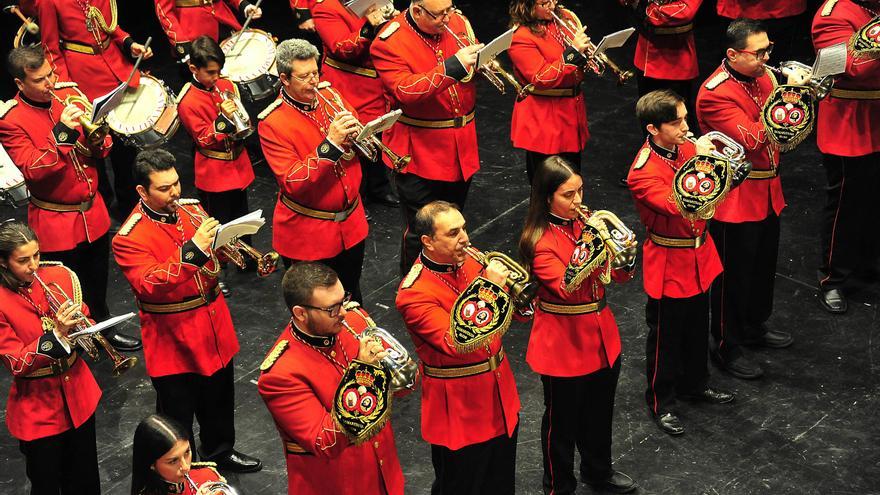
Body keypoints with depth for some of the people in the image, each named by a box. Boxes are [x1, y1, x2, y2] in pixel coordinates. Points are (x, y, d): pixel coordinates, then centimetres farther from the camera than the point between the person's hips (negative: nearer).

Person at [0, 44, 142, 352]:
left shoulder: (70, 94, 0)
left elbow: (99, 151, 8)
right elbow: (33, 171, -23)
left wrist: (98, 141, -17)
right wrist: (61, 133, -33)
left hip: (93, 210, 6)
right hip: (55, 222, -5)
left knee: (98, 280, 22)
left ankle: (103, 328, 44)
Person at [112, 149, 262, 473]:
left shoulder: (191, 209, 1)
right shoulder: (129, 238, -18)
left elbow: (217, 253, 13)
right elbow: (149, 285, -31)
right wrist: (192, 250, -41)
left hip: (214, 327, 6)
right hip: (173, 340, -6)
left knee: (219, 400, 24)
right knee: (178, 416, 8)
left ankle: (220, 451, 47)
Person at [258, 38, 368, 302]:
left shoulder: (331, 97, 1)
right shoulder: (272, 122, -16)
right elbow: (292, 182, -23)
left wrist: (354, 134, -14)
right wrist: (330, 145, -31)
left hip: (351, 222, 5)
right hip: (307, 235, -5)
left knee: (352, 298, 21)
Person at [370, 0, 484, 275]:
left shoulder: (458, 22, 1)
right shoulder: (388, 43, -16)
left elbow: (475, 69, 13)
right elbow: (406, 91, -28)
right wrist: (452, 67, -37)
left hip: (461, 147, 6)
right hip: (420, 153, -6)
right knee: (421, 233, 2)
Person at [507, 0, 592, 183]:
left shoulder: (565, 17, 5)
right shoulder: (521, 37, -16)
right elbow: (542, 79, -22)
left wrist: (585, 50, -9)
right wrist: (573, 51, -26)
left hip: (572, 109, 7)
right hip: (543, 118, -7)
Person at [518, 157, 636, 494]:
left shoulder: (587, 222, 2)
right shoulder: (540, 242, -18)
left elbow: (620, 275, 1)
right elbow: (568, 289, -29)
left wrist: (625, 253, -21)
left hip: (601, 335, 7)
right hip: (563, 342, -6)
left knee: (600, 413, 22)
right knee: (563, 420, 10)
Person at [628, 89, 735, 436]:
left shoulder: (687, 148, -2)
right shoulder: (643, 172, -24)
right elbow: (677, 206, -37)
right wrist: (699, 163, -35)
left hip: (698, 257, 7)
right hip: (668, 266, -7)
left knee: (698, 327, 22)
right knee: (666, 336, 8)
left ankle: (695, 383, 43)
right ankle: (661, 402, 23)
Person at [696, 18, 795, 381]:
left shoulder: (762, 77, 3)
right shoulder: (716, 93, -22)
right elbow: (752, 138, -30)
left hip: (767, 191, 8)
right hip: (735, 198, -8)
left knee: (764, 265, 22)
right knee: (734, 274, 4)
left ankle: (755, 326, 41)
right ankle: (727, 348, 17)